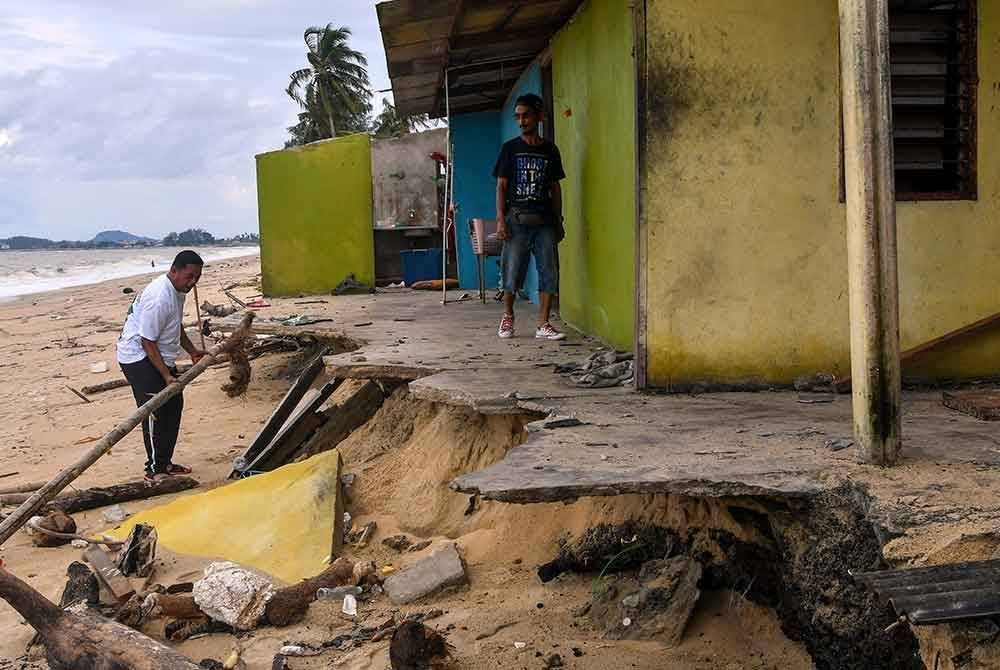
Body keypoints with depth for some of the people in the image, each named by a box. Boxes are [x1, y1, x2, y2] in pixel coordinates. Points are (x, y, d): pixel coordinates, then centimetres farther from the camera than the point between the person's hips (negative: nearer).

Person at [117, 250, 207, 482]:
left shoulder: (178, 290, 2)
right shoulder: (159, 298, -29)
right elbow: (147, 342, -26)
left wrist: (192, 351, 18)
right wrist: (167, 376, -27)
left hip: (160, 357, 10)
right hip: (138, 357, -10)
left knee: (173, 406, 12)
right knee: (154, 413, -13)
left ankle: (165, 463, 21)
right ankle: (154, 470, -5)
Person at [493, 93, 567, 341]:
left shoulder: (550, 150, 11)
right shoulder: (510, 148, 5)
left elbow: (555, 188, 14)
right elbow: (501, 185, 2)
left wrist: (559, 222, 9)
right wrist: (500, 219, -8)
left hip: (544, 221, 2)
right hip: (517, 220, -2)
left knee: (550, 272, -3)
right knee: (512, 271, 0)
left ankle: (543, 325, 2)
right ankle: (507, 316, 21)